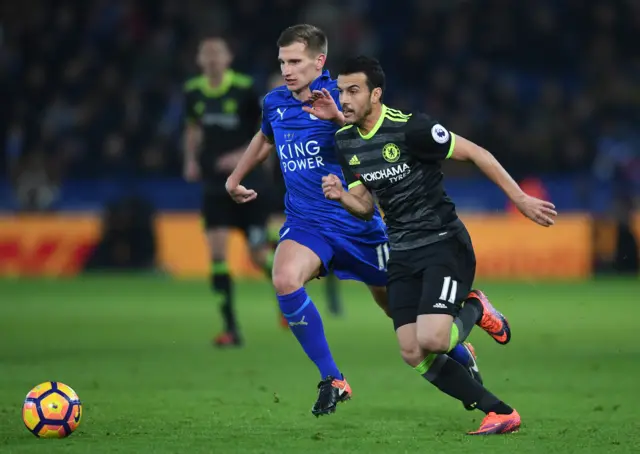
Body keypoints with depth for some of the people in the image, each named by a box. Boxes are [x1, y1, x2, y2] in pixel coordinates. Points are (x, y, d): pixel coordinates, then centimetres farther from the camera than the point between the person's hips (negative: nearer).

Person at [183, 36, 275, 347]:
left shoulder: (245, 90, -12)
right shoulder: (193, 92, 2)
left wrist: (244, 155, -20)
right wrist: (191, 159, 5)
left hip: (250, 184, -3)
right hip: (215, 185, 3)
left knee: (259, 256, 0)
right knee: (217, 253, -10)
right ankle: (231, 329, -6)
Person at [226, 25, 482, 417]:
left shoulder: (338, 95, -12)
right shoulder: (275, 103, 4)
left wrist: (338, 117, -43)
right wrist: (235, 178, 34)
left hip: (356, 220, -3)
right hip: (305, 222, 3)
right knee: (285, 280, -28)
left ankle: (462, 357, 40)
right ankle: (332, 381, -16)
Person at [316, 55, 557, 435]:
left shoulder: (411, 128, -18)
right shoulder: (345, 141, 4)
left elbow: (474, 153, -12)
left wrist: (521, 199, -12)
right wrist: (341, 195, -10)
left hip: (444, 243, -7)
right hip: (402, 254, 7)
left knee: (431, 341, -25)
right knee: (414, 357, -4)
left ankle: (475, 311, 11)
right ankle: (502, 415, 7)